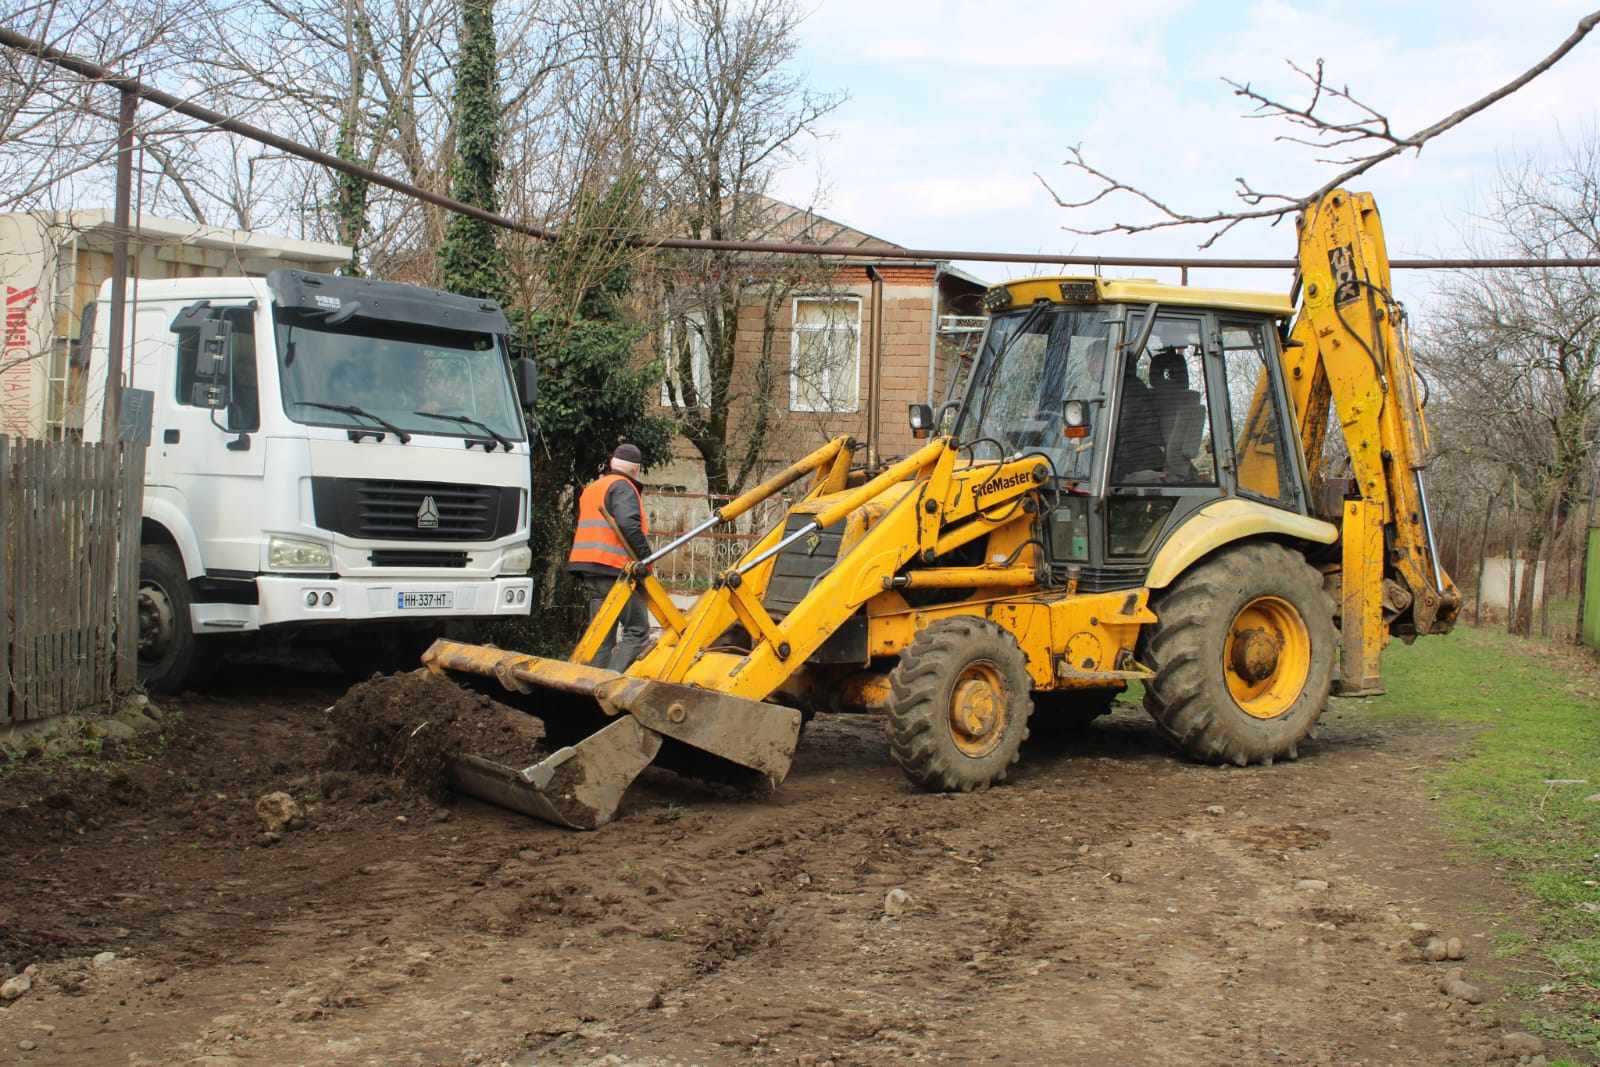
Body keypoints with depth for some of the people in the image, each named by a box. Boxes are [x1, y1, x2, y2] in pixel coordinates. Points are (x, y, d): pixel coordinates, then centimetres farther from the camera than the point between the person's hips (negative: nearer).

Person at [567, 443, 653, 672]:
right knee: (637, 630, -6)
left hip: (589, 569, 9)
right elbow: (628, 524, -21)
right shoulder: (623, 487, -6)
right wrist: (645, 555, -15)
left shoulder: (592, 489, 24)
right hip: (616, 568, -9)